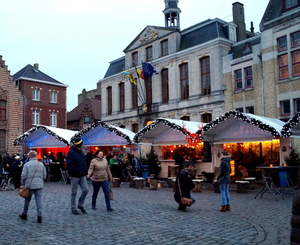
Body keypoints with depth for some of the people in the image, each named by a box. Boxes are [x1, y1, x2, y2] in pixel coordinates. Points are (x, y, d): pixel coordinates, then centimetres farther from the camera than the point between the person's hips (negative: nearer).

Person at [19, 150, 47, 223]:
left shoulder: (26, 164, -7)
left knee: (27, 200, 15)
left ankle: (24, 215, 30)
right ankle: (39, 217, 0)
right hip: (39, 185, 2)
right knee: (39, 200, 2)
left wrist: (22, 184, 5)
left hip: (29, 185, -1)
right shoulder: (41, 164, 2)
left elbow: (23, 176, -7)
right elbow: (44, 175, 6)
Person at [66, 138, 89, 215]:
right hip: (74, 176, -7)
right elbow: (69, 164, -19)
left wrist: (85, 172, 8)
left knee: (85, 190, 3)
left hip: (82, 175, 7)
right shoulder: (71, 152, -13)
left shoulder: (81, 152, 12)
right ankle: (73, 209, 15)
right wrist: (77, 171, -22)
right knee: (74, 193, 4)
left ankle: (80, 205, 22)